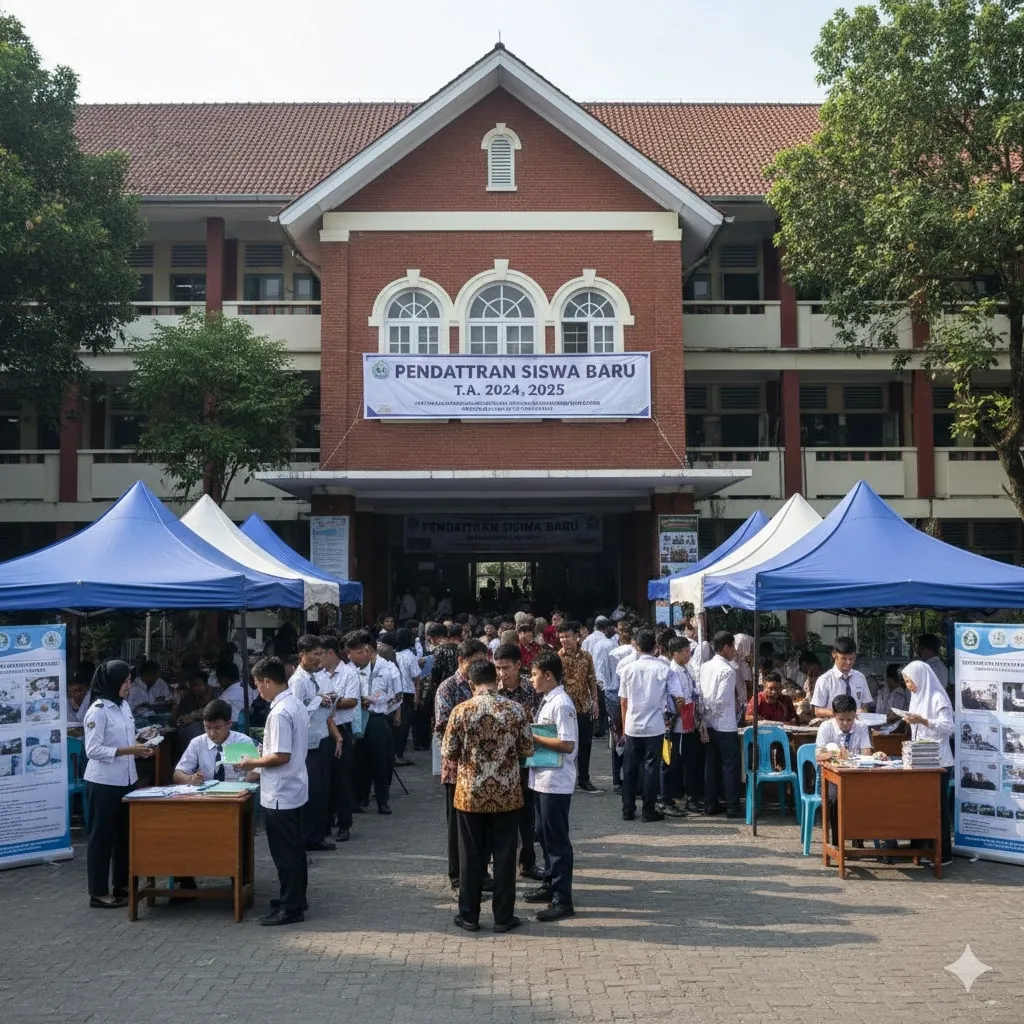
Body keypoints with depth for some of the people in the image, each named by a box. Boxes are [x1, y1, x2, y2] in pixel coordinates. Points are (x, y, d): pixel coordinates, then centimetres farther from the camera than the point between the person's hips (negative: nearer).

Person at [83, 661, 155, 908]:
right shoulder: (98, 710, -16)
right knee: (102, 837, 2)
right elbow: (93, 750, -20)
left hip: (126, 780, 8)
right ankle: (98, 893, 11)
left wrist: (140, 749, 0)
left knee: (124, 835, 15)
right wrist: (127, 751, -24)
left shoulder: (124, 705, 9)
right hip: (103, 783, -8)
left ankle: (122, 886, 27)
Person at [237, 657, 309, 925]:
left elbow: (281, 756, -25)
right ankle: (296, 899, 28)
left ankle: (290, 908, 8)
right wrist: (261, 762, 15)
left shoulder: (280, 712, -23)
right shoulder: (297, 705, 7)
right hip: (294, 790, 10)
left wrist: (254, 763, -11)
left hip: (279, 794, -10)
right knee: (294, 849, 18)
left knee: (285, 853, 0)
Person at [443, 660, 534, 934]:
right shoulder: (515, 709, -7)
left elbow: (448, 753, -3)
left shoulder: (461, 711, -8)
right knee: (504, 856, 9)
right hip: (507, 794, 0)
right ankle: (504, 917, 16)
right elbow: (527, 751, 0)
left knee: (471, 857, 10)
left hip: (471, 793, 0)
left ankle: (469, 916, 18)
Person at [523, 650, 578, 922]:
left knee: (556, 839, -3)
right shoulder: (546, 701, 12)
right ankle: (550, 886, 32)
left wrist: (533, 738, -17)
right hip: (542, 779, 10)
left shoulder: (561, 704, -18)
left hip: (556, 782, -10)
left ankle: (563, 900, 3)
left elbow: (567, 744, -23)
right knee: (543, 834, 19)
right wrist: (532, 737, 4)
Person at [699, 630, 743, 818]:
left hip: (709, 724, 7)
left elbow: (701, 694, 7)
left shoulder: (705, 667, 6)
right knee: (730, 765, 0)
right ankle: (732, 807, 3)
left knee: (711, 764, 12)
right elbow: (722, 700, -20)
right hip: (725, 725, -7)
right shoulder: (728, 670, -16)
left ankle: (712, 804, 17)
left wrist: (707, 712, 11)